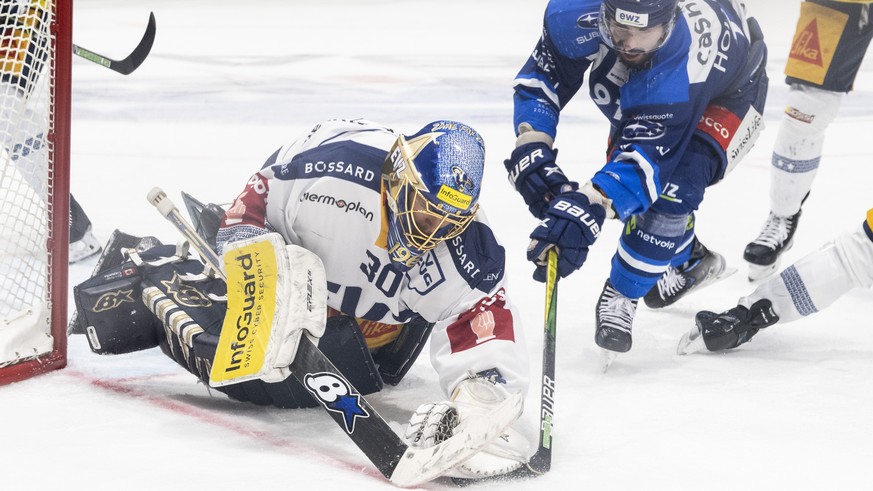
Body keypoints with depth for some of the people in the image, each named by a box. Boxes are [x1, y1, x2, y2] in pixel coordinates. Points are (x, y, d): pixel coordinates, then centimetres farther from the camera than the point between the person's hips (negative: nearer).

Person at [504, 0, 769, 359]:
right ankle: (689, 262, 28)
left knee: (674, 187, -25)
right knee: (624, 174, 1)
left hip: (727, 93, -6)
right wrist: (531, 148, -37)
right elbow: (539, 80, -21)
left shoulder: (682, 64, -47)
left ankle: (622, 294, -6)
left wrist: (588, 206, -64)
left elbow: (646, 155, -49)